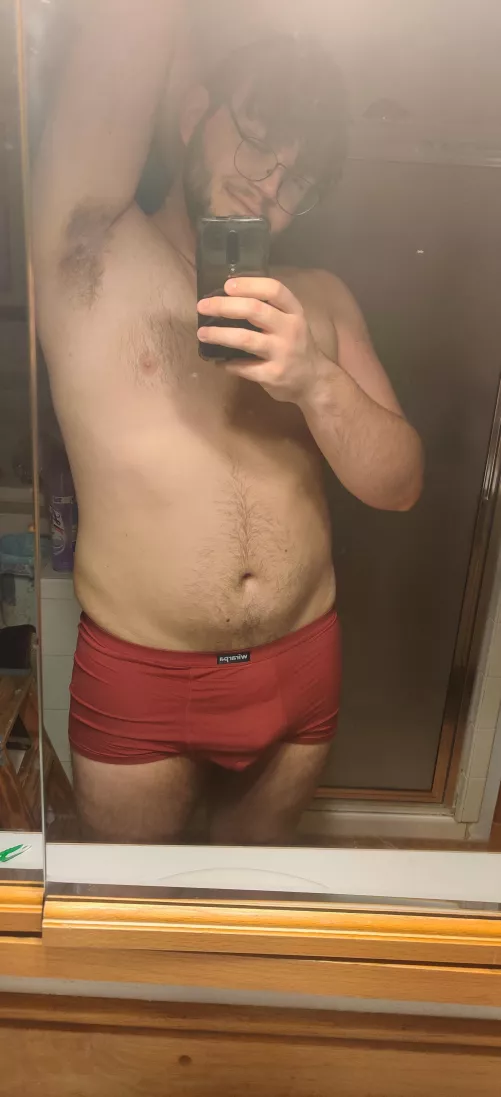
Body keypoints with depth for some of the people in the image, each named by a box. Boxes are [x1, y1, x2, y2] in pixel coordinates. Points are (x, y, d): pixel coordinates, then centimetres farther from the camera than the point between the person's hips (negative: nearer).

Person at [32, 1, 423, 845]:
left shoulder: (320, 302, 3)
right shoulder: (96, 250, -5)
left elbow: (398, 485, -5)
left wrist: (316, 378, -20)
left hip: (302, 671, 3)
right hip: (137, 677, -2)